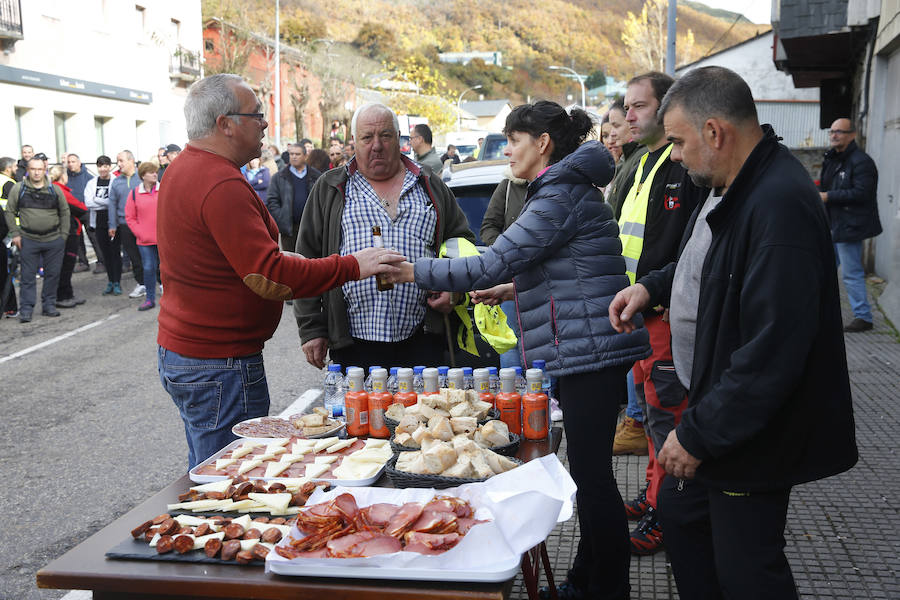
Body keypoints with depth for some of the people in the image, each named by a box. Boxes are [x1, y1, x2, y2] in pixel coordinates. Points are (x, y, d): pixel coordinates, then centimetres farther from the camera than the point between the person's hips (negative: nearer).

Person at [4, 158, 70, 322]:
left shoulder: (55, 190, 4)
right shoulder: (18, 189, 1)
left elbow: (64, 212, 11)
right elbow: (10, 212, 6)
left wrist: (63, 235, 5)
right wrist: (15, 234, -1)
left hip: (54, 240, 1)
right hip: (28, 240, -1)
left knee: (52, 274, 7)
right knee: (28, 275, 0)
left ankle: (49, 305, 20)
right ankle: (26, 309, 6)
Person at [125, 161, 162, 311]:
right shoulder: (135, 193, 2)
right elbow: (129, 217, 5)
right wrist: (140, 233, -5)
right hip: (145, 241, 0)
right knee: (148, 268, 2)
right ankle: (150, 299, 15)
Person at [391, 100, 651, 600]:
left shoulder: (562, 194, -14)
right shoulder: (568, 189, 19)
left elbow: (492, 264, -19)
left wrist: (410, 271, -13)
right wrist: (516, 288, 17)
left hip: (589, 348, -11)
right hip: (580, 350, 11)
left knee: (591, 472, -3)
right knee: (588, 470, 16)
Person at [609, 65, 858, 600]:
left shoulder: (780, 205, -29)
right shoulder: (731, 186, 5)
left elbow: (771, 352, -31)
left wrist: (698, 435, -23)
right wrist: (654, 286, 8)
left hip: (755, 433, -10)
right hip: (716, 402, 10)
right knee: (680, 510, 23)